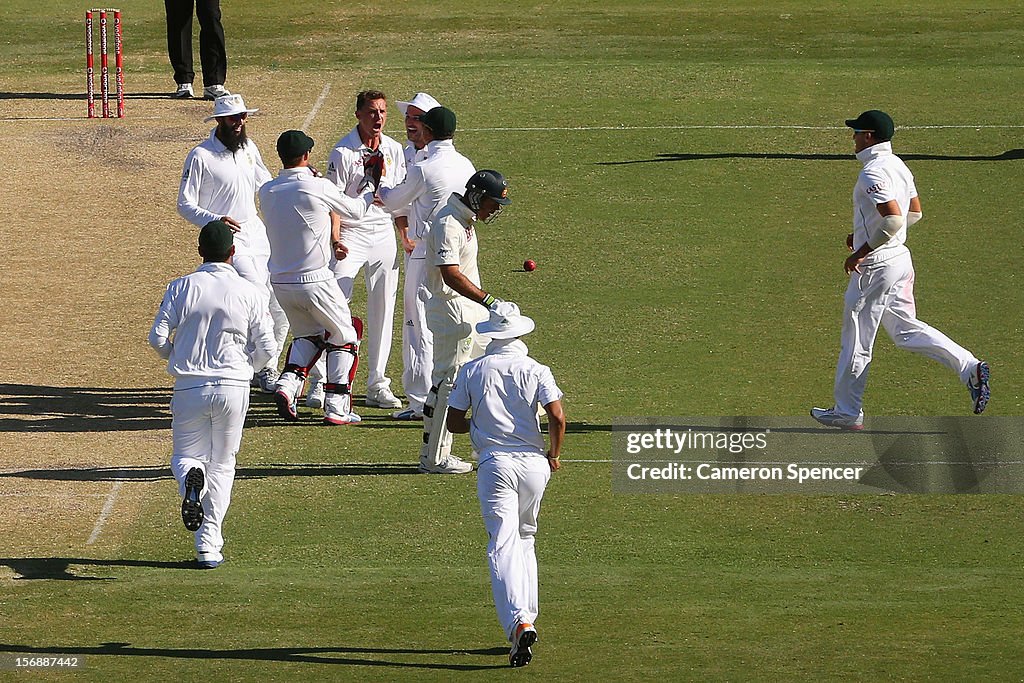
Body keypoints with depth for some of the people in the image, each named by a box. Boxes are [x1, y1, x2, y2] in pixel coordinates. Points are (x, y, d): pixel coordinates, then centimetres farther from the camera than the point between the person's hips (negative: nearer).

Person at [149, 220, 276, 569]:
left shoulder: (182, 287, -3)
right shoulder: (249, 292, -2)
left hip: (189, 387, 0)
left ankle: (191, 480, -24)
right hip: (233, 387, 0)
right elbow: (266, 347, -2)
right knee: (222, 465, 13)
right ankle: (209, 544, 5)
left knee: (185, 457, 15)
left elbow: (157, 336, -6)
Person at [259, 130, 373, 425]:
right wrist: (371, 190, 22)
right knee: (343, 335, 13)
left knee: (308, 334, 26)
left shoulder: (267, 192, 1)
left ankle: (288, 384, 2)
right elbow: (355, 211, 3)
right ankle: (336, 407, 8)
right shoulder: (318, 187, -13)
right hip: (314, 280, -5)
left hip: (280, 282, 5)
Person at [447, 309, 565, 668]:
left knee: (503, 546, -11)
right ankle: (527, 616, 21)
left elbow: (454, 423, 6)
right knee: (525, 539, 21)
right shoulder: (536, 371, 3)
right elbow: (557, 416, -8)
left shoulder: (472, 370, 5)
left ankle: (519, 622, -29)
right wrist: (554, 454, 7)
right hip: (533, 463, 2)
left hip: (495, 464, -2)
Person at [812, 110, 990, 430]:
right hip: (900, 258, 9)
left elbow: (894, 219, -30)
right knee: (906, 330, 15)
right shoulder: (898, 165, 10)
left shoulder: (873, 173, -20)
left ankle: (847, 412, 12)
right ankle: (970, 368, 2)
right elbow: (914, 212, 19)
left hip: (875, 265, -9)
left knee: (856, 341, 3)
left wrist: (861, 251, -21)